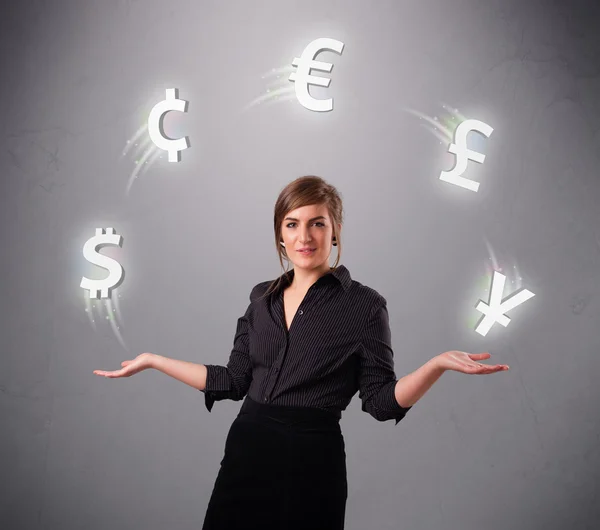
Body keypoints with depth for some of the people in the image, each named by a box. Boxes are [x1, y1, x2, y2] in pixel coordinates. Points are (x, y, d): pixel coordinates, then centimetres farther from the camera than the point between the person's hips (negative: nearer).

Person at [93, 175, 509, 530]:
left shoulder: (364, 305, -6)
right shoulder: (263, 297, 8)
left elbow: (381, 401, -7)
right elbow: (233, 381, 9)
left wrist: (438, 364, -23)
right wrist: (153, 360, 11)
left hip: (312, 460, -4)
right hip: (247, 450, 4)